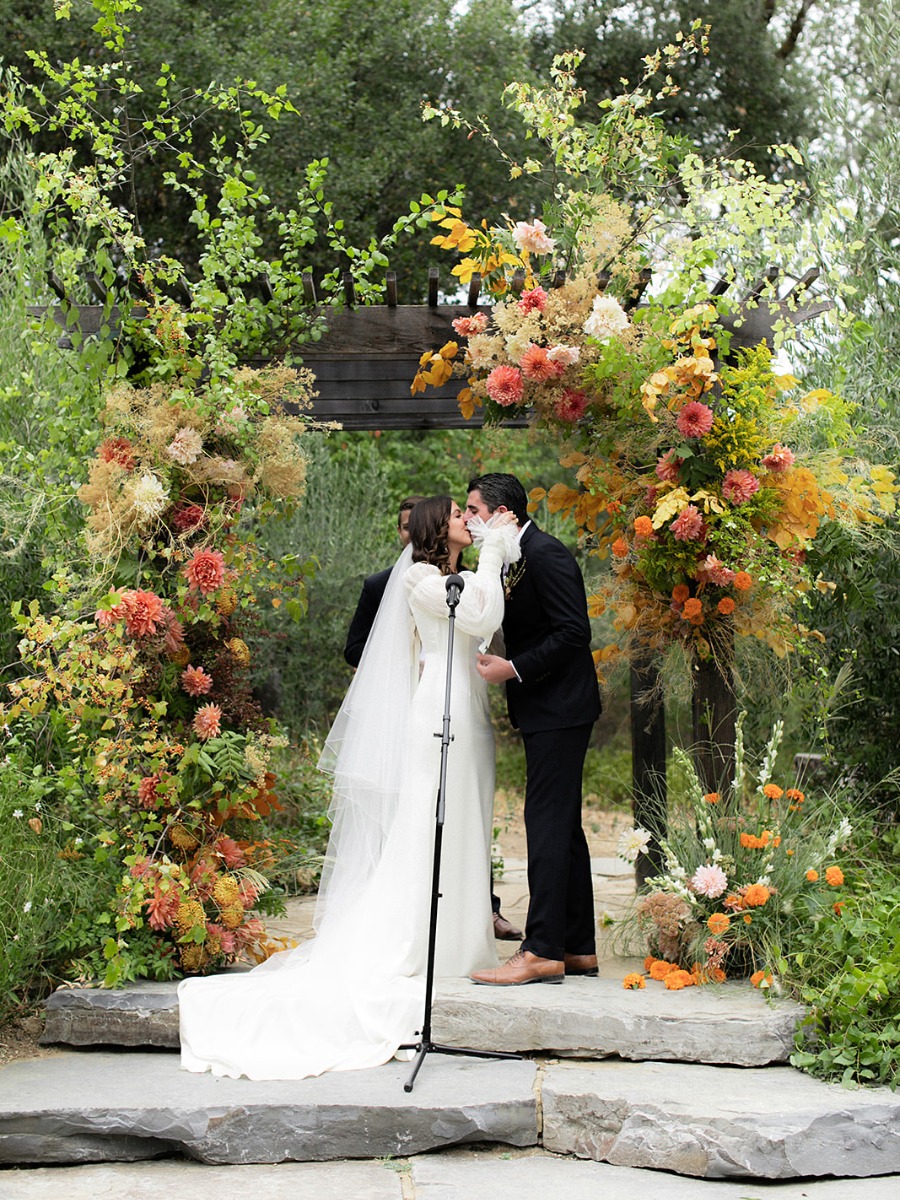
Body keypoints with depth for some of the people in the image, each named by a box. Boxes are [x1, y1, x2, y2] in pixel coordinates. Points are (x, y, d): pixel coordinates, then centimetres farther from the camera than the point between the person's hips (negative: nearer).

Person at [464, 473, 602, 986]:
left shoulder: (546, 554, -15)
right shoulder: (514, 558, 15)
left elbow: (574, 631, -20)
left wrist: (515, 669, -18)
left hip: (559, 709, -10)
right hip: (546, 710, 10)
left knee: (548, 823, -11)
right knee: (563, 826, 12)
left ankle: (542, 952, -11)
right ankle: (579, 948, 18)